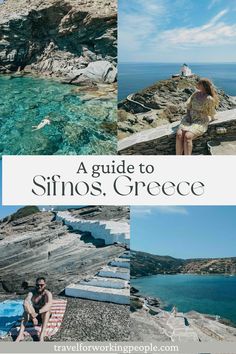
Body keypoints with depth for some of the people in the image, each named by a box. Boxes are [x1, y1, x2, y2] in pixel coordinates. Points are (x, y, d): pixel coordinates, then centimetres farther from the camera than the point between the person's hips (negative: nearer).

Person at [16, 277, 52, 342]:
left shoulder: (47, 294, -18)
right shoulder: (32, 293, -12)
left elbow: (48, 305, -38)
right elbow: (25, 303, -31)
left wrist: (37, 313, -50)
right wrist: (33, 316, -45)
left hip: (44, 316, -2)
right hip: (34, 314, 2)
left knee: (47, 310, -34)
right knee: (26, 311, -27)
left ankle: (42, 336, -41)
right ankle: (20, 335, -33)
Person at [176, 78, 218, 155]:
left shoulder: (209, 99, -15)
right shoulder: (196, 93, 5)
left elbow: (211, 114, -1)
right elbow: (188, 104, 15)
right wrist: (188, 115, 5)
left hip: (200, 122, -6)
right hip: (189, 118, 6)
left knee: (187, 136, -31)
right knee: (179, 134, -22)